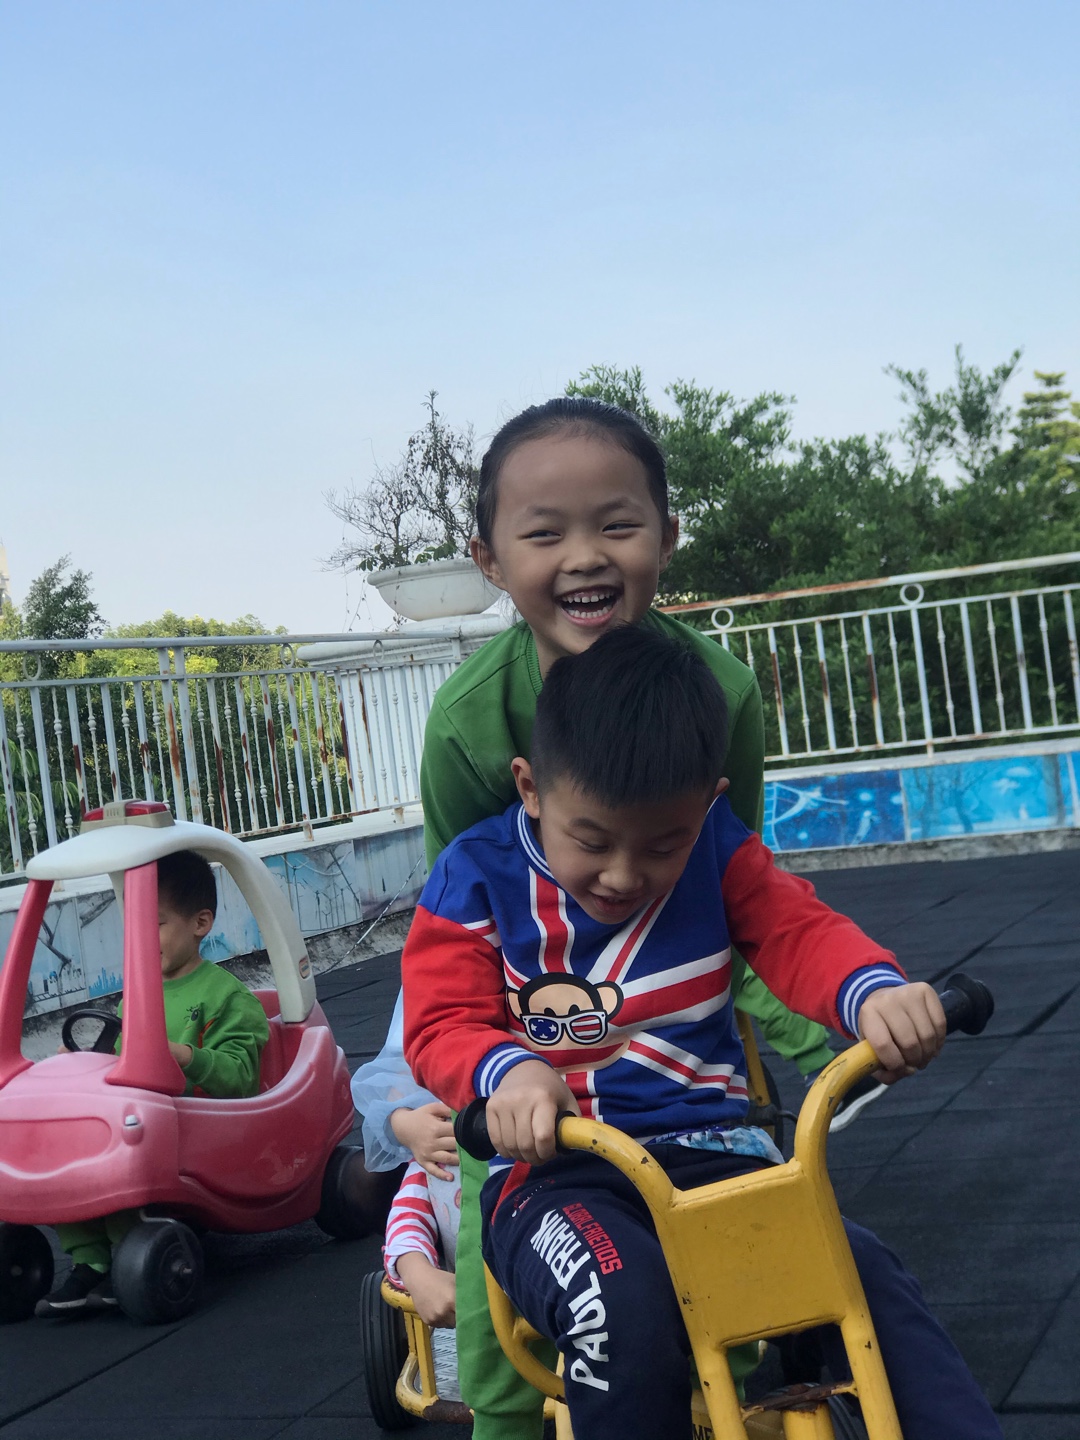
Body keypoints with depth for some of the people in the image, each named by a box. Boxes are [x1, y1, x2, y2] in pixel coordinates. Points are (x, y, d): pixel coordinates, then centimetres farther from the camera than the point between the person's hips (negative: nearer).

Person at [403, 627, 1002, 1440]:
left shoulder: (714, 846, 3)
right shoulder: (479, 877, -3)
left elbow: (798, 930, -3)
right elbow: (442, 1022, -7)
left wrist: (874, 992, -28)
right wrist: (509, 1074, -32)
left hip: (709, 1150, 3)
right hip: (553, 1168, -2)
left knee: (863, 1278, -23)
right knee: (626, 1305, -34)